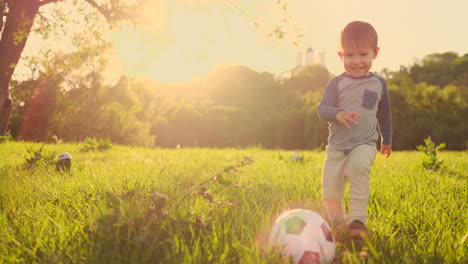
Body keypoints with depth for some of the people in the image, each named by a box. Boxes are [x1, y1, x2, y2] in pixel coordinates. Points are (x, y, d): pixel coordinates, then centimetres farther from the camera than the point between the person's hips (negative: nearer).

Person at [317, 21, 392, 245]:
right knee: (330, 193, -2)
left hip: (365, 144, -1)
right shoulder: (337, 83, -2)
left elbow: (384, 114, 19)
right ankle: (338, 224, 26)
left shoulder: (379, 84, 5)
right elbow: (322, 109, -10)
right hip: (337, 146, 1)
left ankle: (358, 220, -29)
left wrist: (387, 140, 28)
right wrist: (338, 114, -32)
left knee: (357, 167, -34)